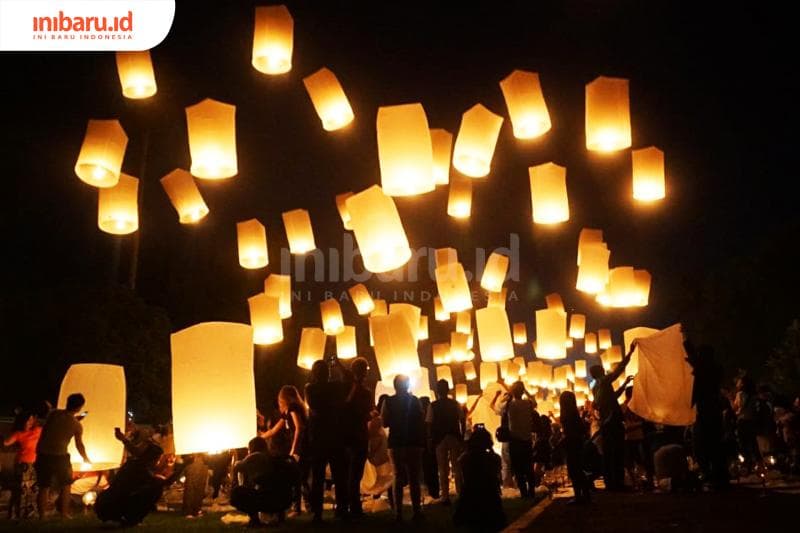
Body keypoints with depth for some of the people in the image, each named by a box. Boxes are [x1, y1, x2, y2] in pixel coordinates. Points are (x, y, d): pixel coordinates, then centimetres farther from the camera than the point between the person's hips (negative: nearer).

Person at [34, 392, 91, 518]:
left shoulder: (54, 413, 0)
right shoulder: (76, 425, -5)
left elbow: (43, 432, -2)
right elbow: (79, 445, 2)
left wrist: (38, 452, 7)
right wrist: (86, 458, 18)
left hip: (43, 455, 2)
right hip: (60, 456, -2)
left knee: (43, 487, 11)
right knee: (65, 486, 16)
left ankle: (42, 516, 13)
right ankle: (64, 514, 15)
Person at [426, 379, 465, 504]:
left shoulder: (433, 406, -5)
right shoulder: (456, 404, 1)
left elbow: (429, 425, -8)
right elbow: (462, 421, -1)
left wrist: (431, 440, -1)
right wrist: (462, 437, 5)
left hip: (440, 439, -1)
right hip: (455, 437, 2)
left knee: (443, 470, 5)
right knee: (457, 468, 11)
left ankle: (445, 497, 4)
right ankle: (461, 494, 12)